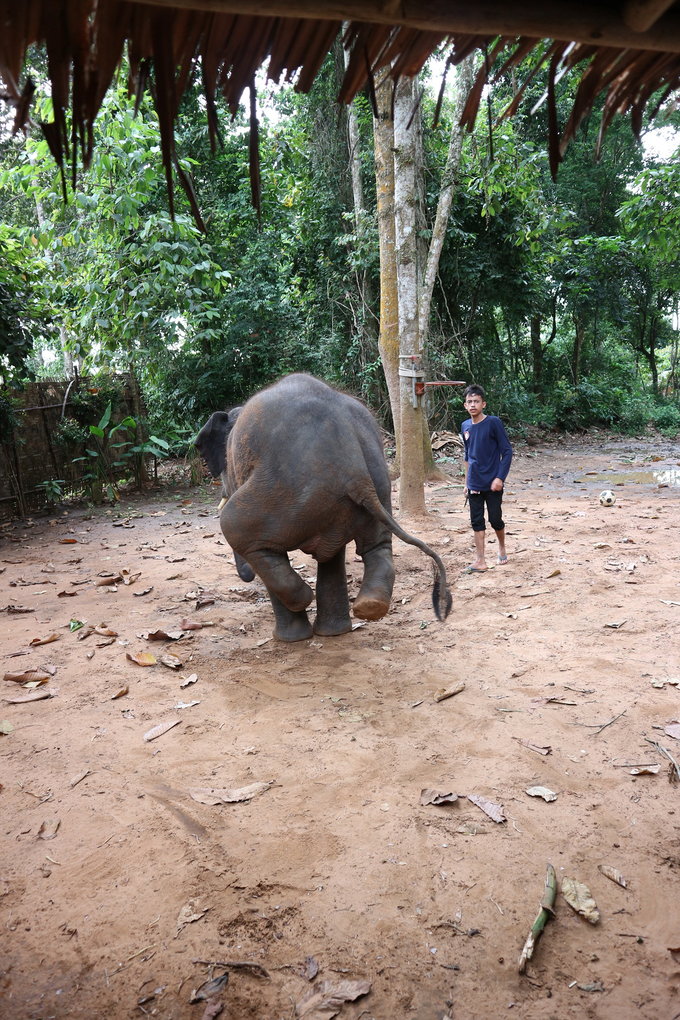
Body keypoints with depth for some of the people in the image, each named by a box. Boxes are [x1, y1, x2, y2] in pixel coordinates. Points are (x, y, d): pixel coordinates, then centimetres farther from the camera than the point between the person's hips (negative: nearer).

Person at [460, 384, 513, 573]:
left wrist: (500, 477, -16)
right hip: (474, 485, 5)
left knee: (495, 520, 5)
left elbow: (507, 451, -10)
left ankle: (502, 548, 33)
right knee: (477, 522, 5)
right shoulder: (465, 426, 7)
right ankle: (480, 561, 11)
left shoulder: (493, 423, -10)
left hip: (492, 484, -5)